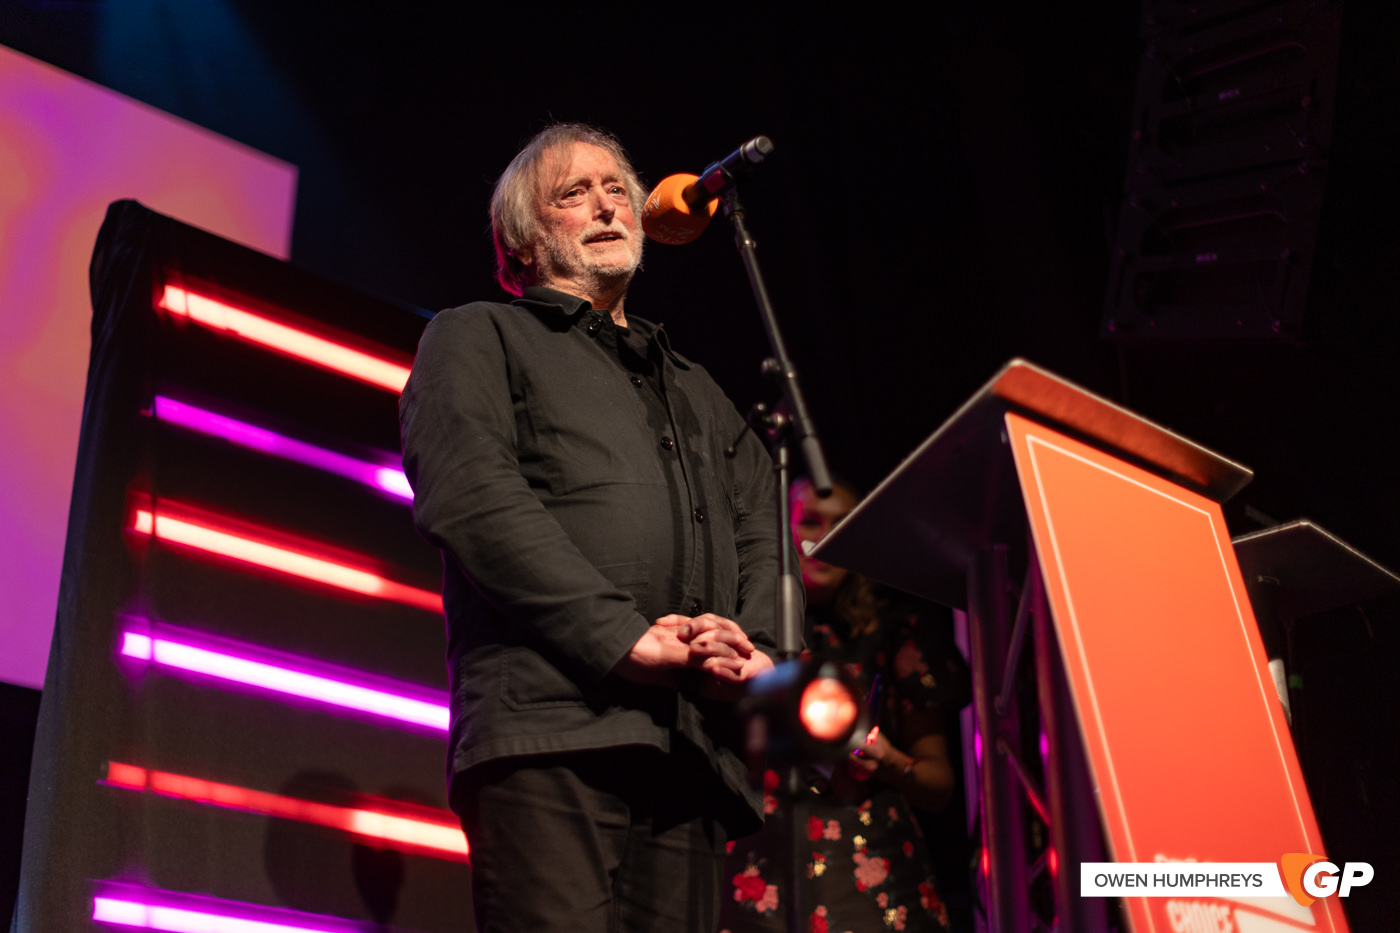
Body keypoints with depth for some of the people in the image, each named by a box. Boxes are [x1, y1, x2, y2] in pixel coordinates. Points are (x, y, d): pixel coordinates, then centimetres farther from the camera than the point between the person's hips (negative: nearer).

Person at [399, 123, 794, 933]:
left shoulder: (697, 390, 34)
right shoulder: (479, 337, 16)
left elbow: (767, 535, 22)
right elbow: (468, 495, -2)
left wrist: (754, 648, -3)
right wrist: (625, 636, -13)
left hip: (694, 744, 5)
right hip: (553, 720, -5)